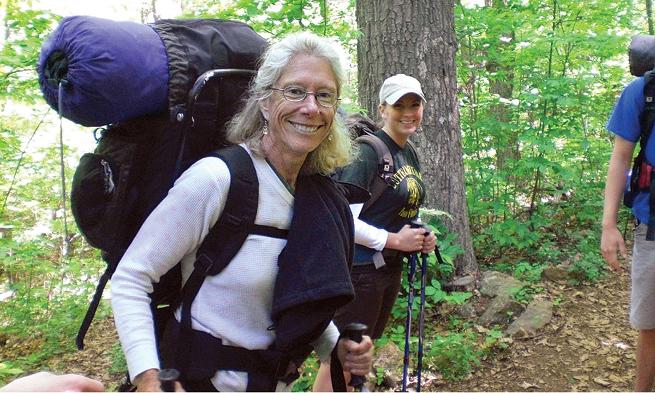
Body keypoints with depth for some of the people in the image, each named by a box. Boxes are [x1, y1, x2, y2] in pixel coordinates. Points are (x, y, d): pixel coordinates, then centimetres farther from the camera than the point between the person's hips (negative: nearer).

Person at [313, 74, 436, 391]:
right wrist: (395, 240, -18)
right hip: (359, 269, -9)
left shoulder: (410, 155, 9)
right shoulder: (368, 151, -17)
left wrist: (421, 239, 4)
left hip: (390, 267, 9)